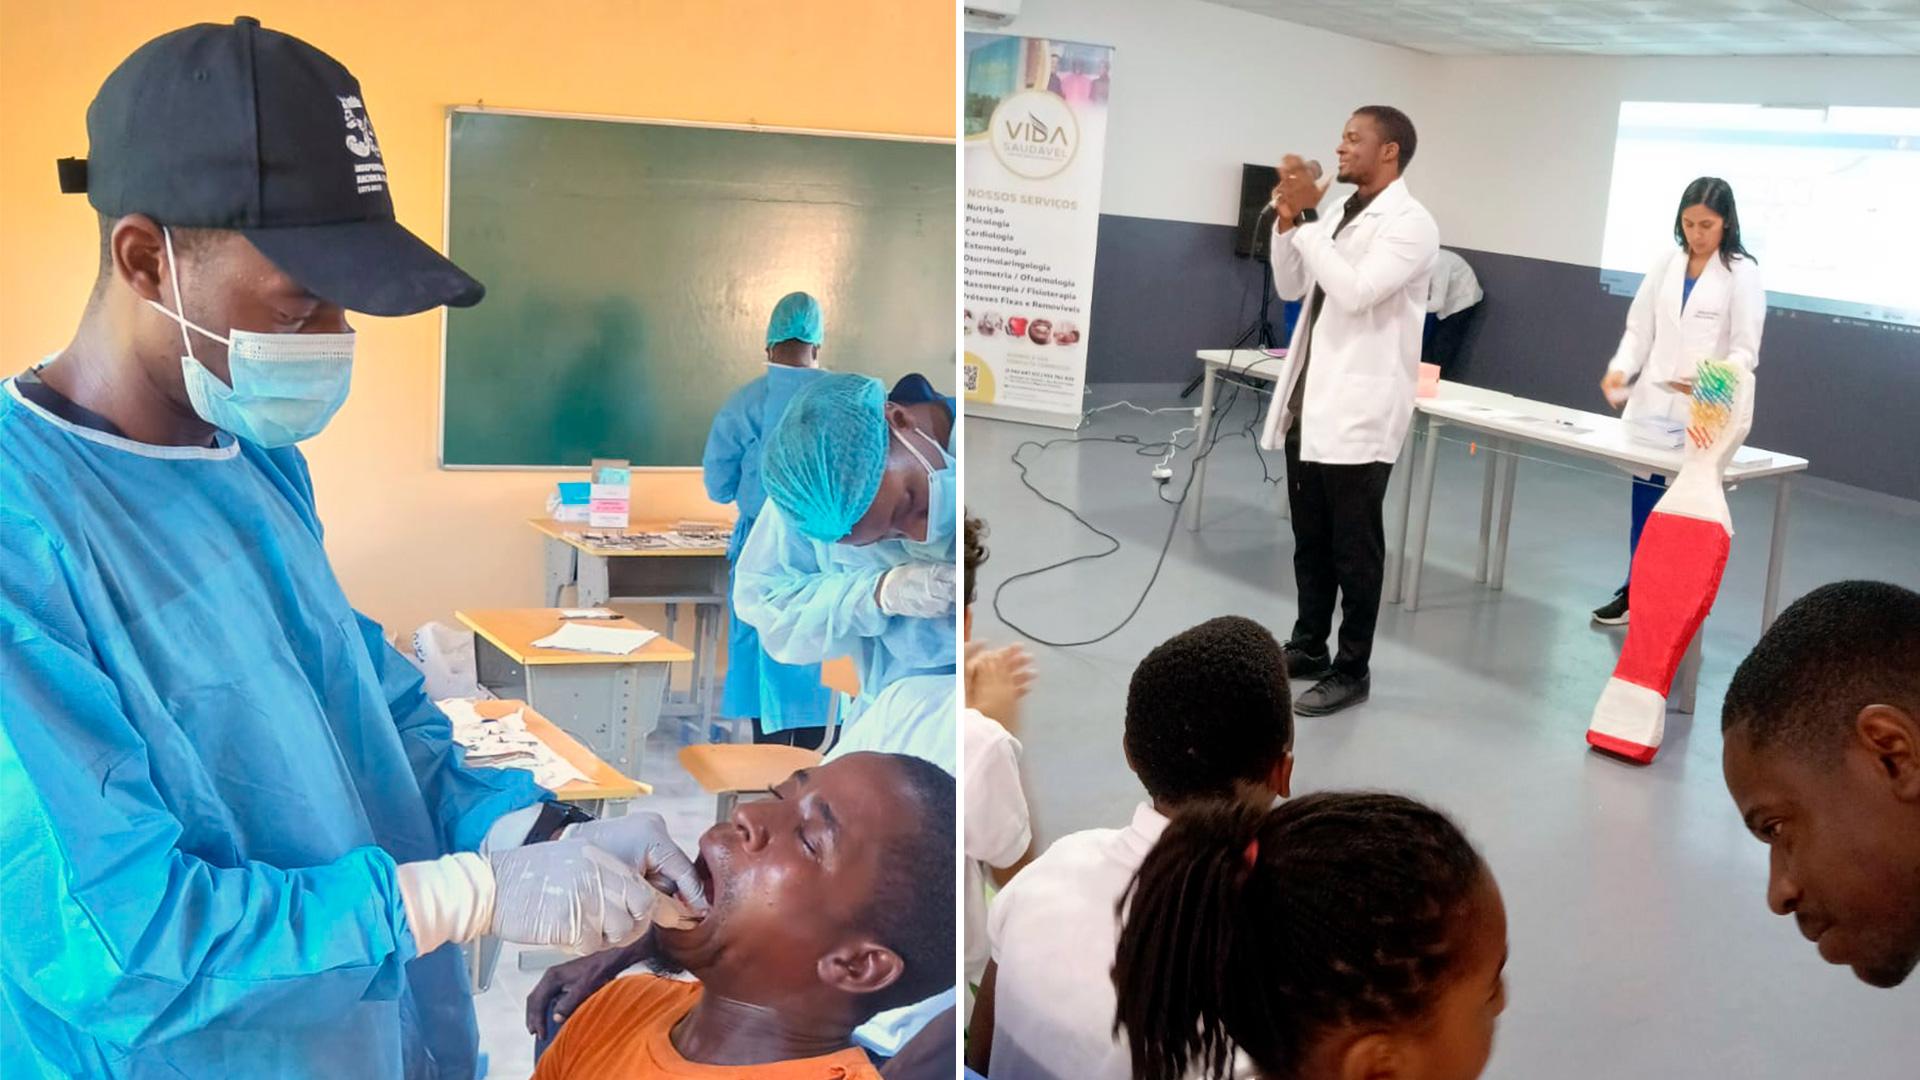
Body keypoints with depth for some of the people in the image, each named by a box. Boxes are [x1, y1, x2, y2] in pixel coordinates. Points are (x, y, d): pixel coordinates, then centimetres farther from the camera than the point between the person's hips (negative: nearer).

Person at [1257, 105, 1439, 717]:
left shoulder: (1409, 223, -11)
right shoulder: (1340, 216, 14)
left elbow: (1355, 292, -23)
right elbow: (1290, 289, 18)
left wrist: (1306, 219, -19)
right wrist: (1288, 219, 3)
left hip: (1358, 411, -8)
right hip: (1310, 403, 8)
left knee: (1353, 548, 0)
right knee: (1310, 540, 15)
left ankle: (1352, 671, 10)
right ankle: (1308, 647, 28)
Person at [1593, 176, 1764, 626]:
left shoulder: (1742, 273, -5)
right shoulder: (1666, 264, 7)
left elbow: (1745, 350, -8)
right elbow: (1639, 328, 9)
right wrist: (1621, 369, -9)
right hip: (1652, 402, 4)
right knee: (1644, 503, 11)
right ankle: (1635, 592, 23)